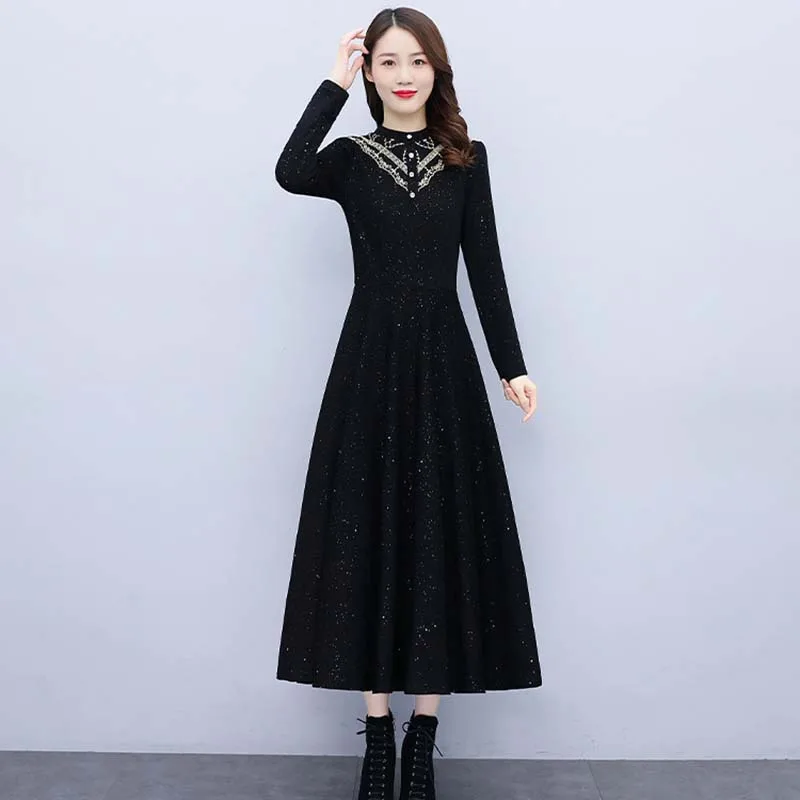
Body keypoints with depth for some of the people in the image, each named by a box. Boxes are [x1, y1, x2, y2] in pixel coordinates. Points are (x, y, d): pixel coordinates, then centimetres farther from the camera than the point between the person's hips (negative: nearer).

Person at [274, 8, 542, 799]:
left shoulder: (467, 160, 7)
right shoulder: (350, 157, 5)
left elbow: (485, 267, 4)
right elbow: (290, 174, -18)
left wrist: (512, 365, 0)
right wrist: (334, 83, -12)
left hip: (443, 360, 1)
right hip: (369, 360, 0)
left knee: (438, 535, 2)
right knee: (368, 533, 3)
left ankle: (423, 732, 16)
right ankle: (377, 728, 17)